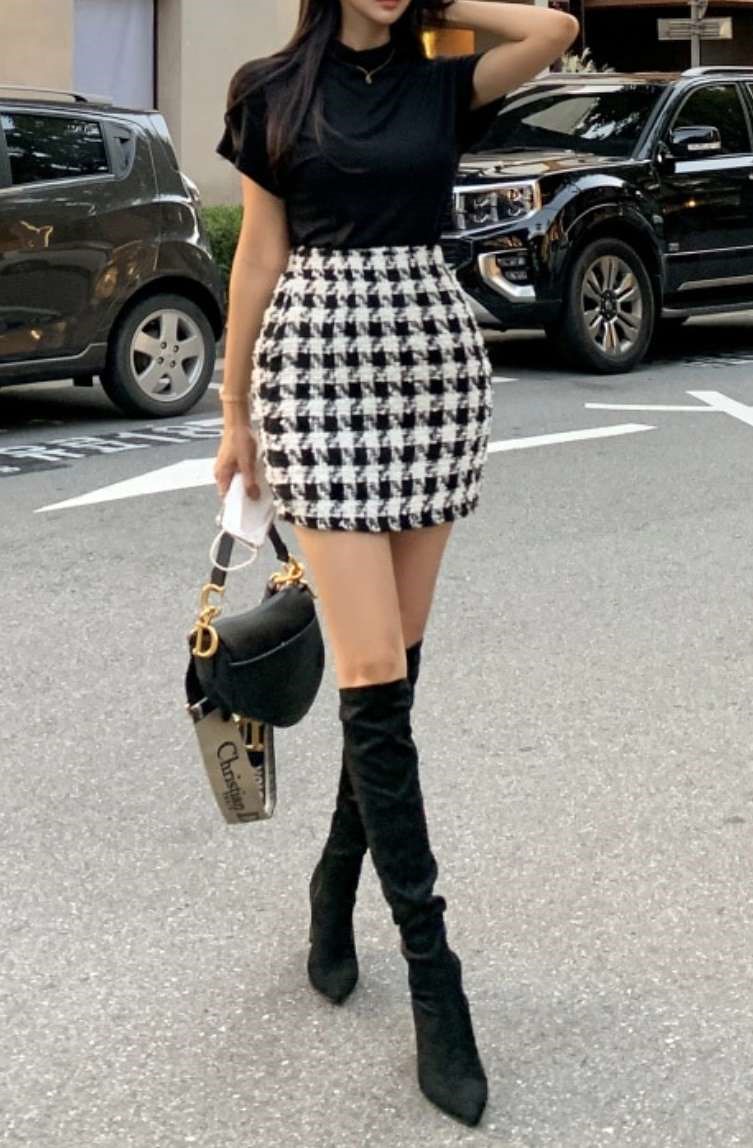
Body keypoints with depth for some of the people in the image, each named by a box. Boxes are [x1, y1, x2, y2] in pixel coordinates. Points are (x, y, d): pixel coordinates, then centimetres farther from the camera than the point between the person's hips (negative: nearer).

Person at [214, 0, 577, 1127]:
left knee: (395, 664, 6)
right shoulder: (273, 92, 5)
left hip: (436, 355, 3)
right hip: (319, 362, -2)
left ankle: (338, 881, 29)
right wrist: (235, 413, 9)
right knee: (374, 677, -8)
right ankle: (434, 980, -5)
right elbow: (258, 253, 7)